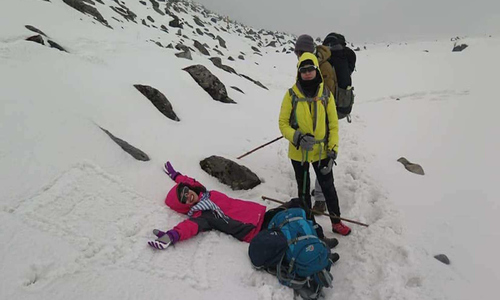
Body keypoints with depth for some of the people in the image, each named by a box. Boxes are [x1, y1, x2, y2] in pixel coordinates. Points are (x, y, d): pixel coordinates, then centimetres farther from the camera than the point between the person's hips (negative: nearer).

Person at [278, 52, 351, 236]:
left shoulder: (326, 94, -5)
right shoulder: (292, 95, -9)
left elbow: (333, 125, -1)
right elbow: (283, 123, -6)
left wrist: (333, 150, -8)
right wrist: (298, 137, -23)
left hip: (321, 151, 1)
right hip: (298, 152, 0)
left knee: (328, 186, 13)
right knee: (303, 189, 16)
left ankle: (336, 222, 34)